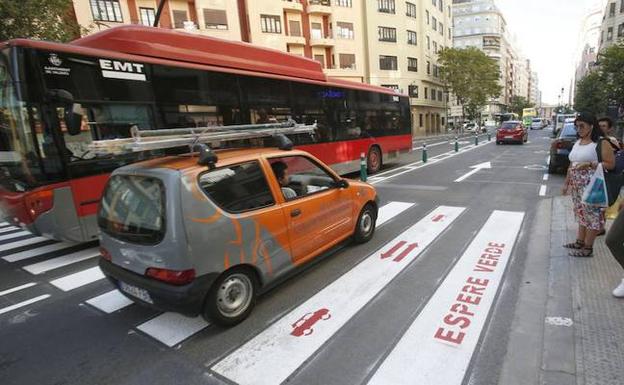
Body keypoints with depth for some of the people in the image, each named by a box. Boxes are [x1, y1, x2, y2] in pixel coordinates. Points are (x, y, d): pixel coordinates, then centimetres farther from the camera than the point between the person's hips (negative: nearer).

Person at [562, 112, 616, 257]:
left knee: (592, 215, 0)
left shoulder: (601, 143, -9)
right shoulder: (577, 142, 12)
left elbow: (611, 164, -12)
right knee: (581, 213, 16)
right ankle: (579, 242, 27)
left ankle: (588, 248, 8)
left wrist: (589, 164, -22)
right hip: (576, 185, 7)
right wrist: (566, 183, 17)